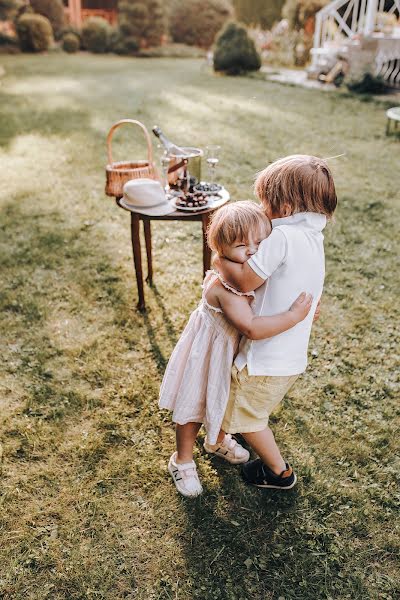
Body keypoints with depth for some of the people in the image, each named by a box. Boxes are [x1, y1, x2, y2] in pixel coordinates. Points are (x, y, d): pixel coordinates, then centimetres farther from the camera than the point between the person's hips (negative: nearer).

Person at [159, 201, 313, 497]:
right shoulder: (224, 287, -38)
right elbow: (252, 328, -46)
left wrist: (302, 307, -4)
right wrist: (294, 315, -40)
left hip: (232, 351, 8)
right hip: (208, 353, -8)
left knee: (220, 399, 30)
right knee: (194, 406, 13)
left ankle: (217, 440, 59)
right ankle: (183, 461, 39)